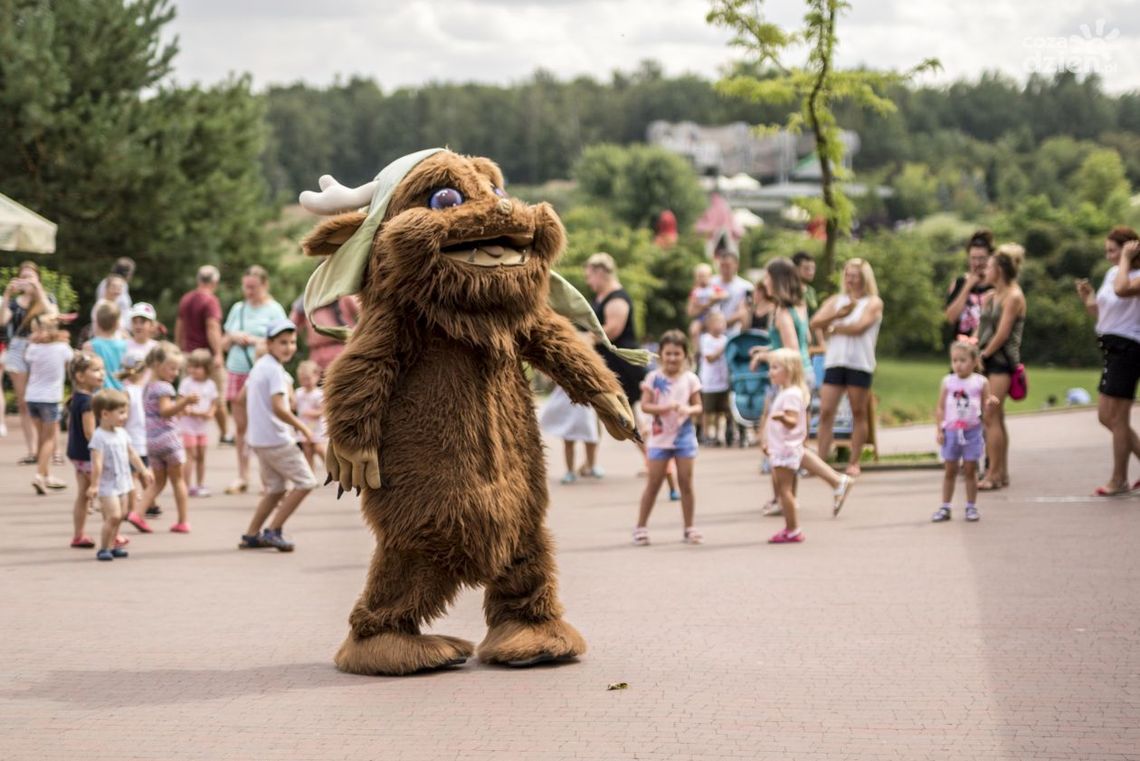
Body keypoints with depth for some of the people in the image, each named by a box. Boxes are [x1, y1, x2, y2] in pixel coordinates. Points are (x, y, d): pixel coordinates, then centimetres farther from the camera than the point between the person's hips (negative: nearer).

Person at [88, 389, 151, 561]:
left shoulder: (122, 433, 10)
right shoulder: (99, 437, -16)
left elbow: (132, 454, 22)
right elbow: (97, 463, -21)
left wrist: (143, 470, 25)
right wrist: (94, 485, -23)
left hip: (122, 482, 8)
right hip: (107, 484, -8)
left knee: (118, 517, 11)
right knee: (113, 516, -15)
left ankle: (111, 546, 20)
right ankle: (103, 549, -8)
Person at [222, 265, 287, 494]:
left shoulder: (273, 310, 0)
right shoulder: (238, 309, 16)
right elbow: (224, 344, 21)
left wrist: (252, 339, -11)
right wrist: (233, 338, -1)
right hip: (236, 371, 5)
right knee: (241, 426, 5)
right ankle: (242, 477, 10)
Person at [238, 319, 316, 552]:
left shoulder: (259, 366, 13)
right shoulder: (275, 370, -17)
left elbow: (242, 398, 22)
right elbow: (278, 407, -26)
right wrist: (302, 427, -15)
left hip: (258, 439, 9)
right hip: (276, 439, -9)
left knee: (276, 489, 18)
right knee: (305, 482, -2)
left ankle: (251, 535, 17)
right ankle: (273, 531, -4)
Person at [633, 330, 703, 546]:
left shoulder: (690, 379, 0)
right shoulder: (654, 378, -4)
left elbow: (698, 407, 3)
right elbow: (645, 406, -9)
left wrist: (689, 410, -20)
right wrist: (667, 407, -23)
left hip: (684, 436, 1)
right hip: (660, 436, -1)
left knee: (686, 482, 4)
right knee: (654, 483, 2)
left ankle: (689, 528, 13)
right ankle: (641, 527, 11)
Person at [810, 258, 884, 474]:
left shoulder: (873, 303, 3)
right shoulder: (837, 300, 15)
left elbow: (859, 326, -13)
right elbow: (815, 322, 3)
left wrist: (832, 327, -3)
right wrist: (839, 315, -10)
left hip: (860, 363, -3)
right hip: (834, 361, 3)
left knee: (859, 413, 2)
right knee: (826, 411, -4)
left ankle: (855, 462, 7)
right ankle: (821, 459, -2)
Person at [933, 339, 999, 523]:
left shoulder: (980, 382, -3)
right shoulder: (948, 382, 0)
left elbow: (986, 404, 2)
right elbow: (940, 408, 2)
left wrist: (990, 402, -21)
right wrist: (940, 430, -4)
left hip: (971, 432, -1)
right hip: (951, 432, 1)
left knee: (970, 470, 5)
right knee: (949, 471, 7)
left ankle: (971, 507, 14)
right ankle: (945, 508, 14)